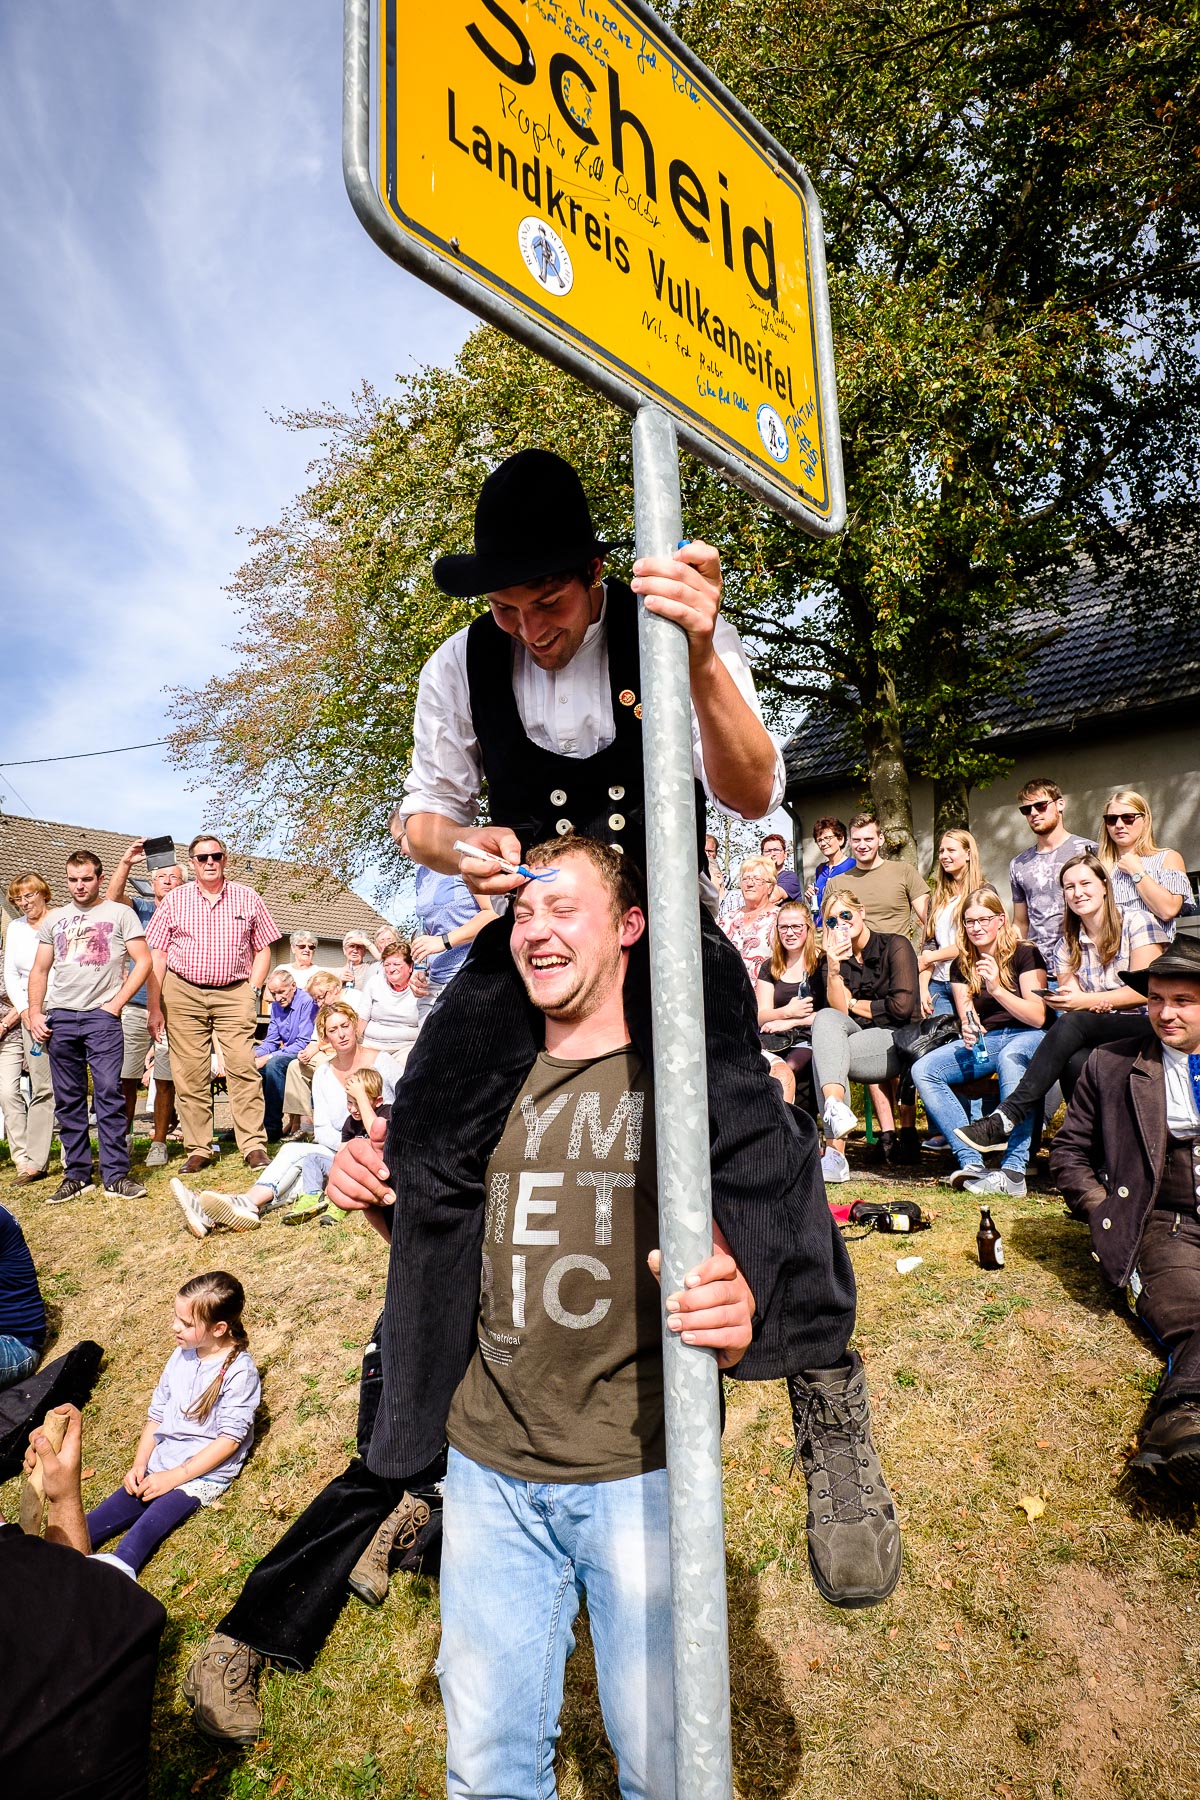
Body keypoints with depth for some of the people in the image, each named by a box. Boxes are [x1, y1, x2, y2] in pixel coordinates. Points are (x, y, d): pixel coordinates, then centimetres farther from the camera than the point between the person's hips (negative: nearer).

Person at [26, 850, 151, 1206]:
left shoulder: (120, 914, 5)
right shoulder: (54, 920, 17)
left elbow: (143, 961, -1)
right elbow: (39, 970, 18)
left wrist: (116, 1003, -7)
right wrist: (35, 1013, 6)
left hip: (101, 1015, -4)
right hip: (60, 1016, 4)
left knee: (109, 1093, -8)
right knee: (68, 1100, 6)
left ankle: (116, 1176, -4)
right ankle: (77, 1175, 14)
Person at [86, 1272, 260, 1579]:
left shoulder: (239, 1370, -16)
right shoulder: (182, 1355, 5)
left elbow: (230, 1438, -16)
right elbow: (157, 1413, 13)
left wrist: (174, 1477, -16)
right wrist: (139, 1464, 1)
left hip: (205, 1471, -6)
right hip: (159, 1464, 7)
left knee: (151, 1521, -28)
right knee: (99, 1519, -11)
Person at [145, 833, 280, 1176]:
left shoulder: (247, 898, 8)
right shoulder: (174, 900, 8)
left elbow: (263, 950, 12)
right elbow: (158, 955, 8)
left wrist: (252, 990, 1)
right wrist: (155, 1004, 2)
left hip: (234, 994, -1)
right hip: (184, 994, 1)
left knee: (243, 1068, -10)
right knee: (190, 1074, 1)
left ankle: (254, 1146, -6)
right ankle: (198, 1148, 10)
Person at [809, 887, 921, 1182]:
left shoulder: (895, 945, -2)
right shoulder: (834, 958, 10)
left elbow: (903, 1007, -12)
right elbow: (838, 1009, -6)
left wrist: (855, 1006, 0)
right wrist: (833, 967, -20)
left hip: (899, 1039, -4)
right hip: (859, 1036, 4)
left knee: (825, 1053, -30)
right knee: (826, 1018, -30)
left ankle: (836, 1154, -39)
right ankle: (835, 1109, -50)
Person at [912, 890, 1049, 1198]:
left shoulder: (1025, 954, -2)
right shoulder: (961, 966, 11)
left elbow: (1038, 1017, -8)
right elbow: (969, 1022, 6)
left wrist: (998, 989, -22)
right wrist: (969, 1032, -19)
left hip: (1026, 1036, -4)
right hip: (984, 1042, 5)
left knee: (1010, 1059, -42)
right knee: (922, 1070, -21)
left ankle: (1014, 1170, -44)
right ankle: (971, 1162, -31)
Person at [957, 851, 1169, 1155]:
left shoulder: (1137, 923, 1)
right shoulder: (1070, 941, 15)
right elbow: (1069, 997, 3)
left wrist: (1085, 1000, -17)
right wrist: (1099, 1003, -20)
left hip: (1147, 1027, -4)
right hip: (1098, 1038, 4)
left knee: (1072, 1023, -33)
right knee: (1074, 1061, -34)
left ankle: (1006, 1119, -39)